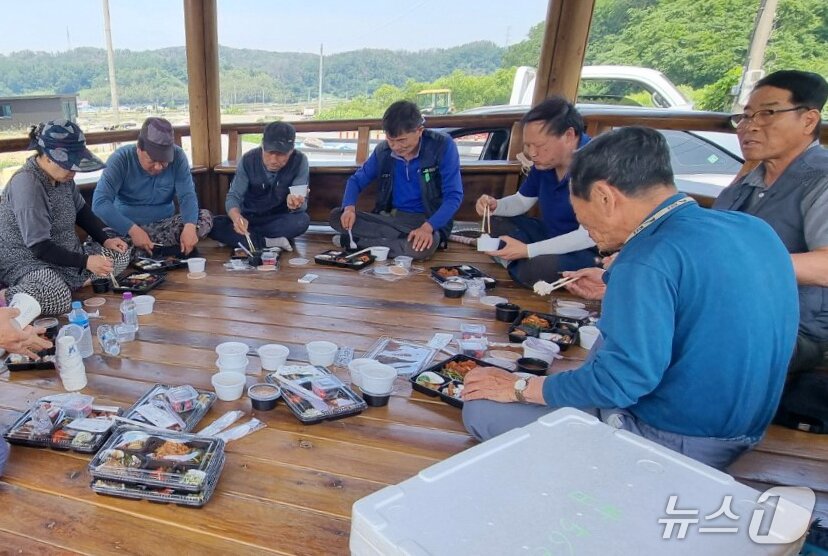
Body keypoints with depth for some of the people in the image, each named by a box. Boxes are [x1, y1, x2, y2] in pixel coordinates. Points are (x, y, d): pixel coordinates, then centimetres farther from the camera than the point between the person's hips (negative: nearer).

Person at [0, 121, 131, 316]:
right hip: (27, 260, -9)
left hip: (65, 253, 9)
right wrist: (85, 262, -27)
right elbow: (40, 247, -26)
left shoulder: (61, 173, -2)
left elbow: (81, 210, 13)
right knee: (57, 298, -38)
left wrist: (105, 240, 1)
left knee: (121, 255, 2)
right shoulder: (26, 184, -26)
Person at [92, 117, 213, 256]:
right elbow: (100, 202, -24)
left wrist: (190, 226, -37)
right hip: (126, 228, -2)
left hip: (165, 224, 3)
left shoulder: (177, 156, -9)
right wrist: (133, 230, -38)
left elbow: (187, 196, -16)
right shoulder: (121, 159, -15)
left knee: (205, 218, -23)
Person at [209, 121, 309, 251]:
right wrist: (236, 217, -42)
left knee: (302, 220, -34)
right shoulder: (248, 160, -14)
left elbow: (302, 205, -21)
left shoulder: (299, 161, -18)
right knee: (215, 225, -25)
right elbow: (233, 196, -19)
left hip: (280, 220, -1)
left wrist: (296, 205, -46)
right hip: (249, 219, 1)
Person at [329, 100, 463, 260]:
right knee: (336, 216, -12)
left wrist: (428, 227, -30)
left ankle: (357, 242, -19)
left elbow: (453, 195, -15)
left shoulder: (442, 145, -13)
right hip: (391, 218, 3)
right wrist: (349, 208, -15)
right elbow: (356, 180, 8)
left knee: (426, 245, -40)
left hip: (427, 221, -3)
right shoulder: (383, 150, -1)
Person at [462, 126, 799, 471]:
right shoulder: (751, 228, 2)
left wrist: (519, 388, -15)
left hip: (672, 442, -9)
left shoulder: (650, 259, -26)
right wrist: (619, 291, 21)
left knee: (481, 410, -6)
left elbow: (620, 380, -28)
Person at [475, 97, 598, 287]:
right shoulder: (544, 162, -2)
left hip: (590, 252, -8)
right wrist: (495, 206, -10)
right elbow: (522, 201, 13)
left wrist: (527, 250, -29)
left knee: (536, 270, -33)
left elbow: (589, 236, -31)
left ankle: (520, 270, -1)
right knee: (496, 223, 5)